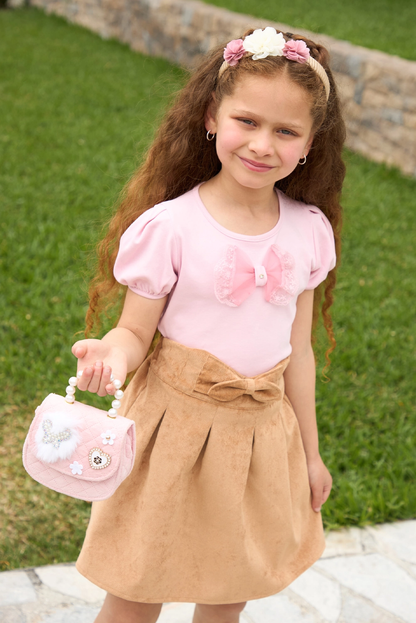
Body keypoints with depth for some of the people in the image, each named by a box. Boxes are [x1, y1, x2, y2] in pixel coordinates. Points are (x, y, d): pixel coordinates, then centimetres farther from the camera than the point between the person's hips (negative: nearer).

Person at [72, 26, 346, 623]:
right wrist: (112, 354, -34)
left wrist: (309, 452, 12)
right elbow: (136, 331, -10)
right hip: (178, 427, -3)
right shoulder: (170, 227, -16)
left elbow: (298, 350, 5)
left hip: (263, 432, 4)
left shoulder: (309, 232, -4)